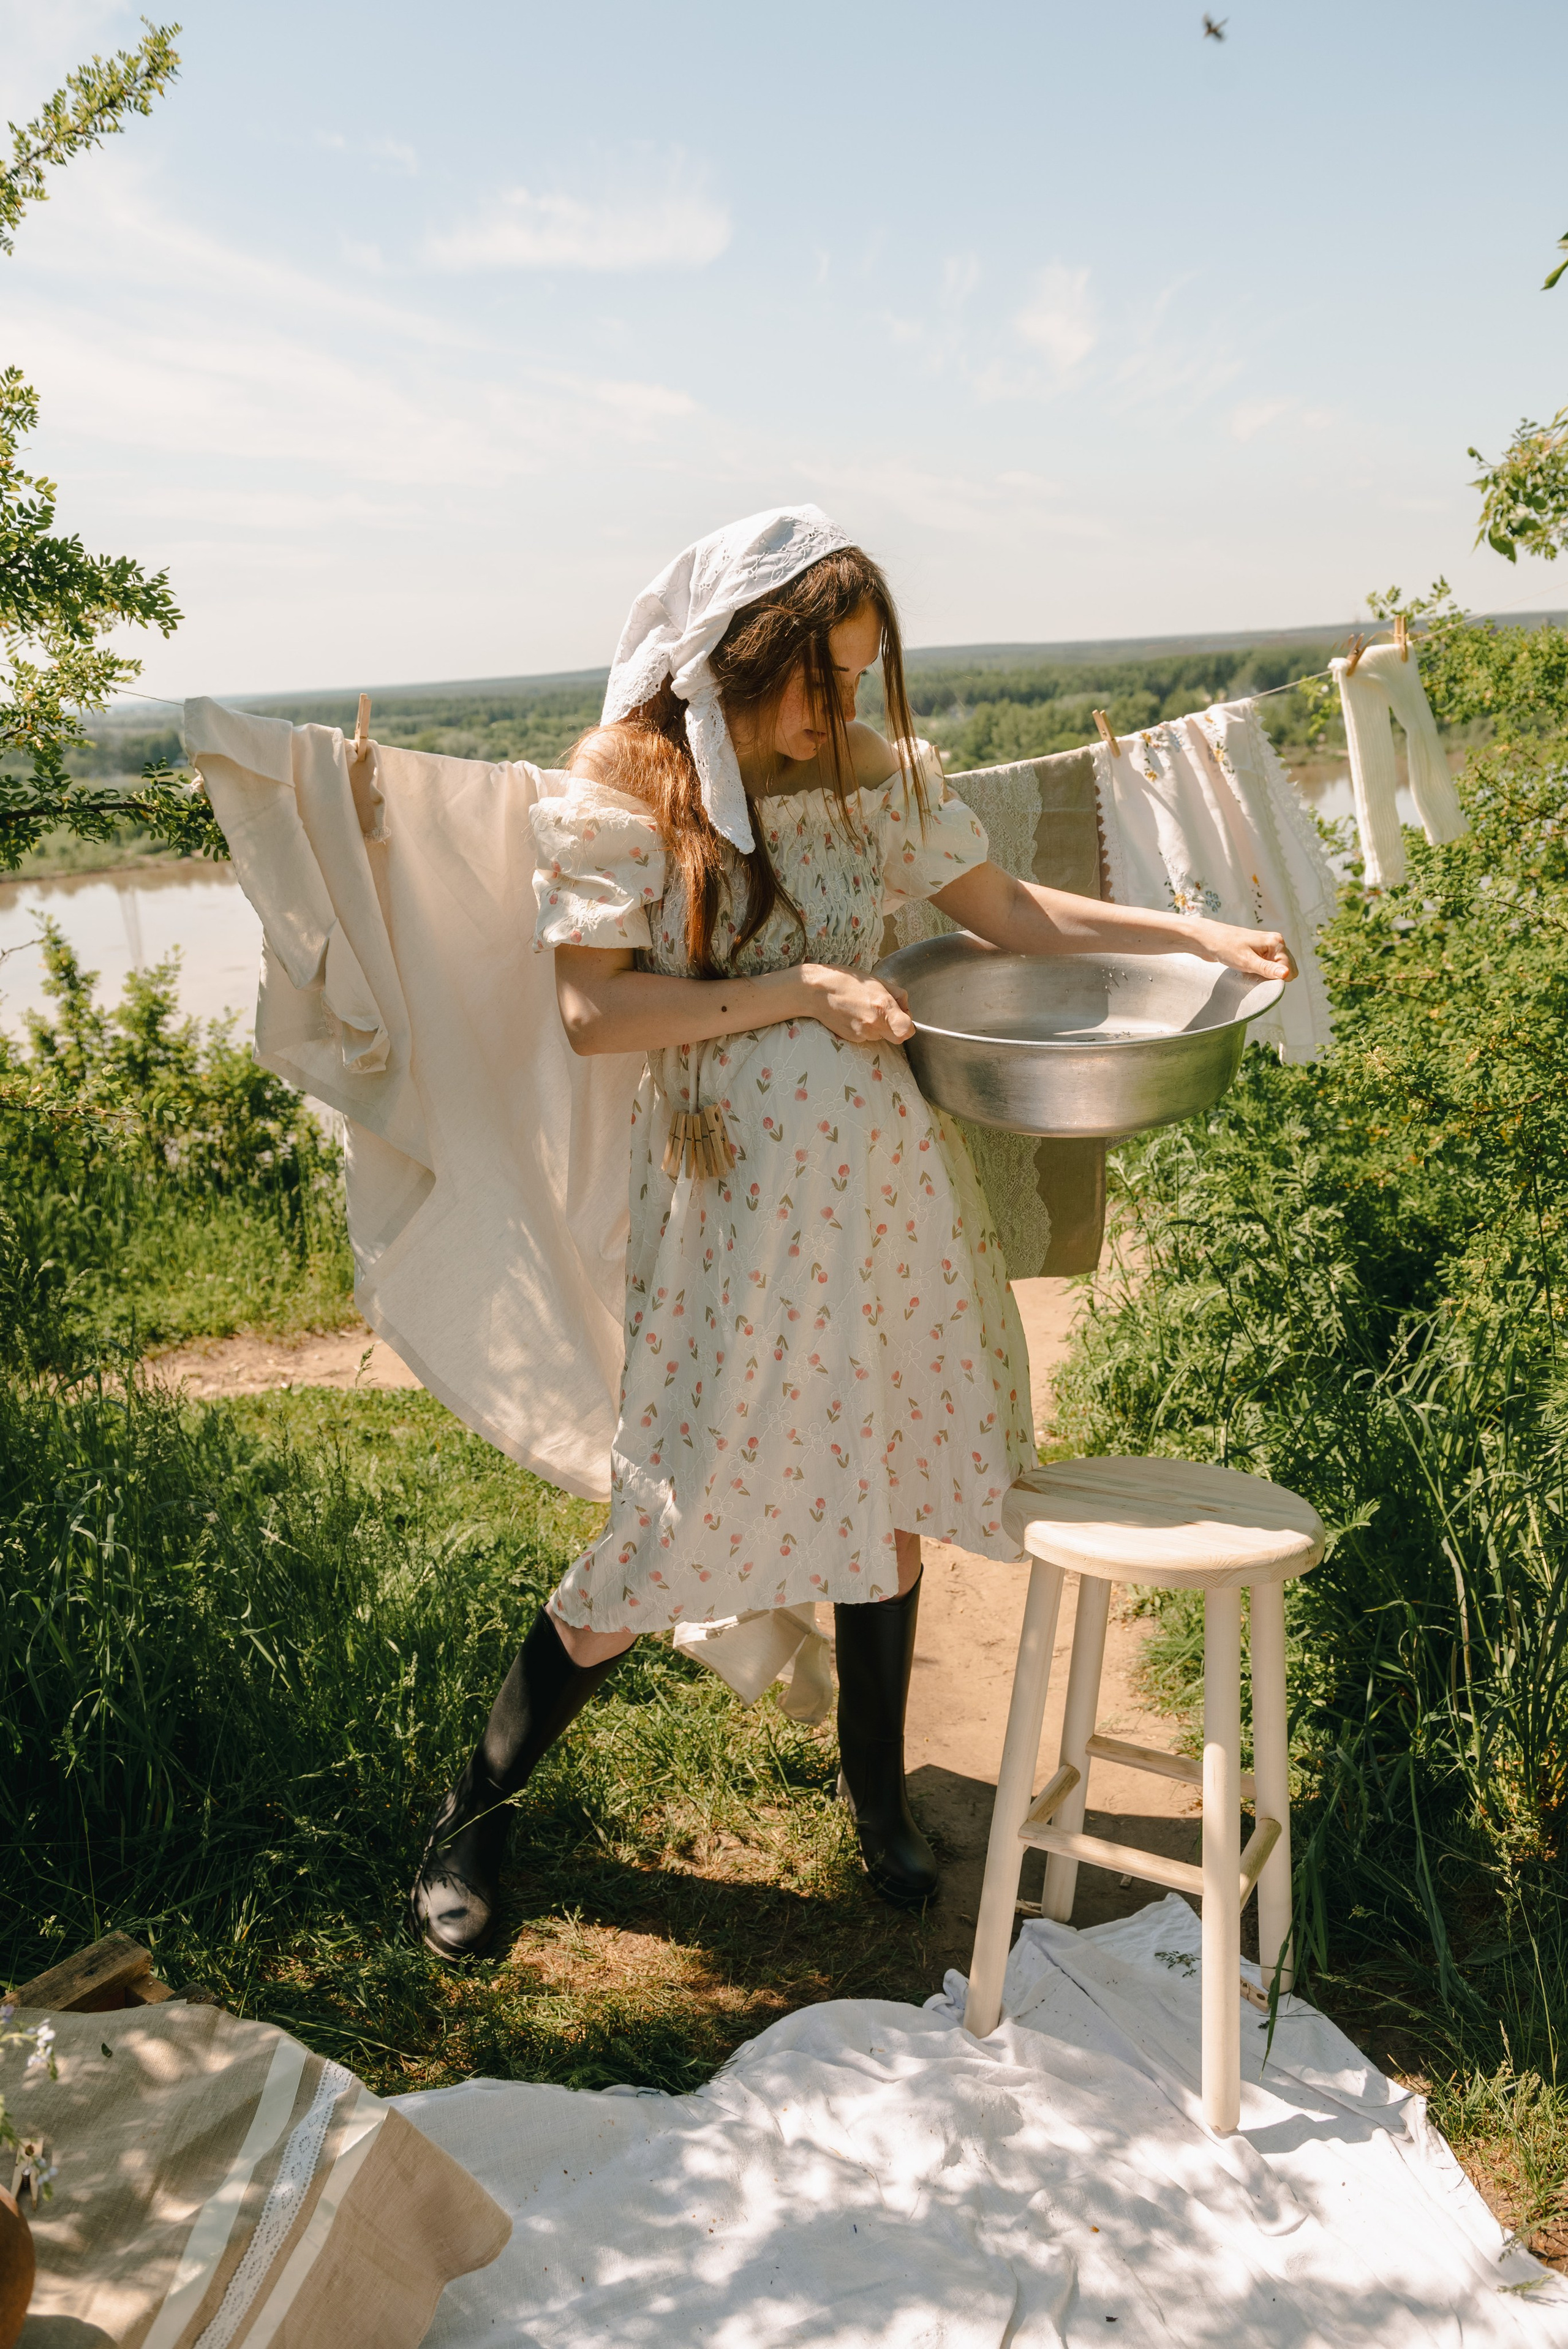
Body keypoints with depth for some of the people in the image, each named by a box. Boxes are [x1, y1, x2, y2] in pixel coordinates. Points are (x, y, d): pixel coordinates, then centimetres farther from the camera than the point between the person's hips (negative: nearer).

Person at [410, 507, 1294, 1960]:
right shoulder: (624, 784, -8)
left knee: (890, 1485, 12)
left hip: (882, 1171, 5)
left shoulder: (877, 769, 5)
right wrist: (798, 992, -18)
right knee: (683, 1523, -1)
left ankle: (875, 1788, 36)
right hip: (732, 1195, -4)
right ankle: (474, 1810, 21)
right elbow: (592, 1010, -15)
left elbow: (1009, 912, 14)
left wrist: (1197, 935, 8)